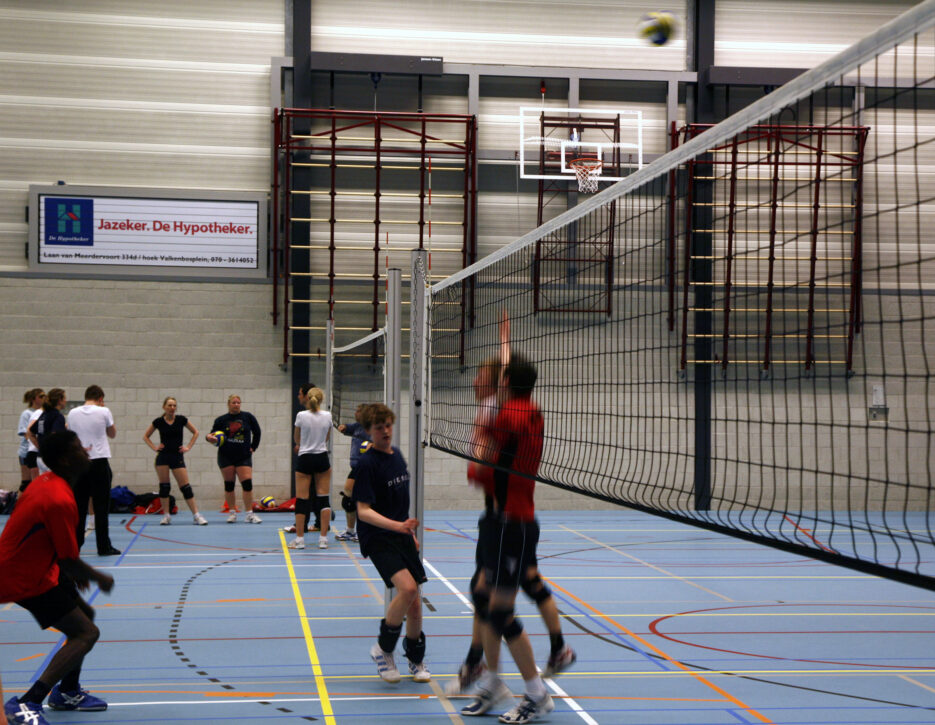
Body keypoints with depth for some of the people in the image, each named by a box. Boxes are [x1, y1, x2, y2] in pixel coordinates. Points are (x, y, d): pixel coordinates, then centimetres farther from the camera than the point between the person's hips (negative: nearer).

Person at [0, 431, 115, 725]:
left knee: (84, 613, 23)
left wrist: (74, 573, 19)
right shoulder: (61, 500, -27)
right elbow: (69, 561, -21)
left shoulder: (44, 482, 4)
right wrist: (100, 579, -4)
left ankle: (67, 692, 36)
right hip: (24, 580, -10)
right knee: (86, 633, -13)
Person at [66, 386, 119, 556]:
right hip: (99, 461, -3)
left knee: (79, 506, 7)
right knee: (101, 507, 0)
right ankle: (103, 547, 1)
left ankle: (74, 545, 8)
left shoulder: (73, 413, 5)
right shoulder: (104, 412, -4)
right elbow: (112, 434, 10)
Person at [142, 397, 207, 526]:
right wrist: (154, 447, 0)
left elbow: (195, 432, 12)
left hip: (177, 457, -1)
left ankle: (196, 515, -4)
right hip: (163, 457, 1)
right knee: (164, 486, 1)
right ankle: (166, 515, 10)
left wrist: (188, 447, 2)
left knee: (185, 487, -5)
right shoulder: (158, 422, 0)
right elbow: (146, 436, 13)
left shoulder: (181, 420, -1)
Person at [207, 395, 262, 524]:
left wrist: (253, 447, 7)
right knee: (229, 484, 3)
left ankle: (249, 514, -5)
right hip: (226, 457, 0)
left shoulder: (248, 417, 3)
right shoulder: (221, 420, 2)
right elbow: (213, 435, 2)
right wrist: (209, 438, -20)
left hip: (244, 456, 0)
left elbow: (257, 432, 12)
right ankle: (232, 513, 12)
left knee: (247, 483, -9)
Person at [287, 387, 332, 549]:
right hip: (322, 458, 2)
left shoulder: (301, 415, -9)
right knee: (323, 498, 6)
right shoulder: (327, 416, -2)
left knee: (302, 499, 3)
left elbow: (296, 438, 6)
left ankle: (299, 539, 5)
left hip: (305, 458, -2)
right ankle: (323, 538, 3)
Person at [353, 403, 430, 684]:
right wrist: (396, 525, -31)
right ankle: (383, 649, -5)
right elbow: (364, 511, -19)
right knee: (407, 588, -26)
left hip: (401, 536, 7)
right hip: (377, 538, -7)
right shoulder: (367, 463, -13)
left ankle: (416, 660, 29)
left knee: (414, 603, 8)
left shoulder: (397, 455, 11)